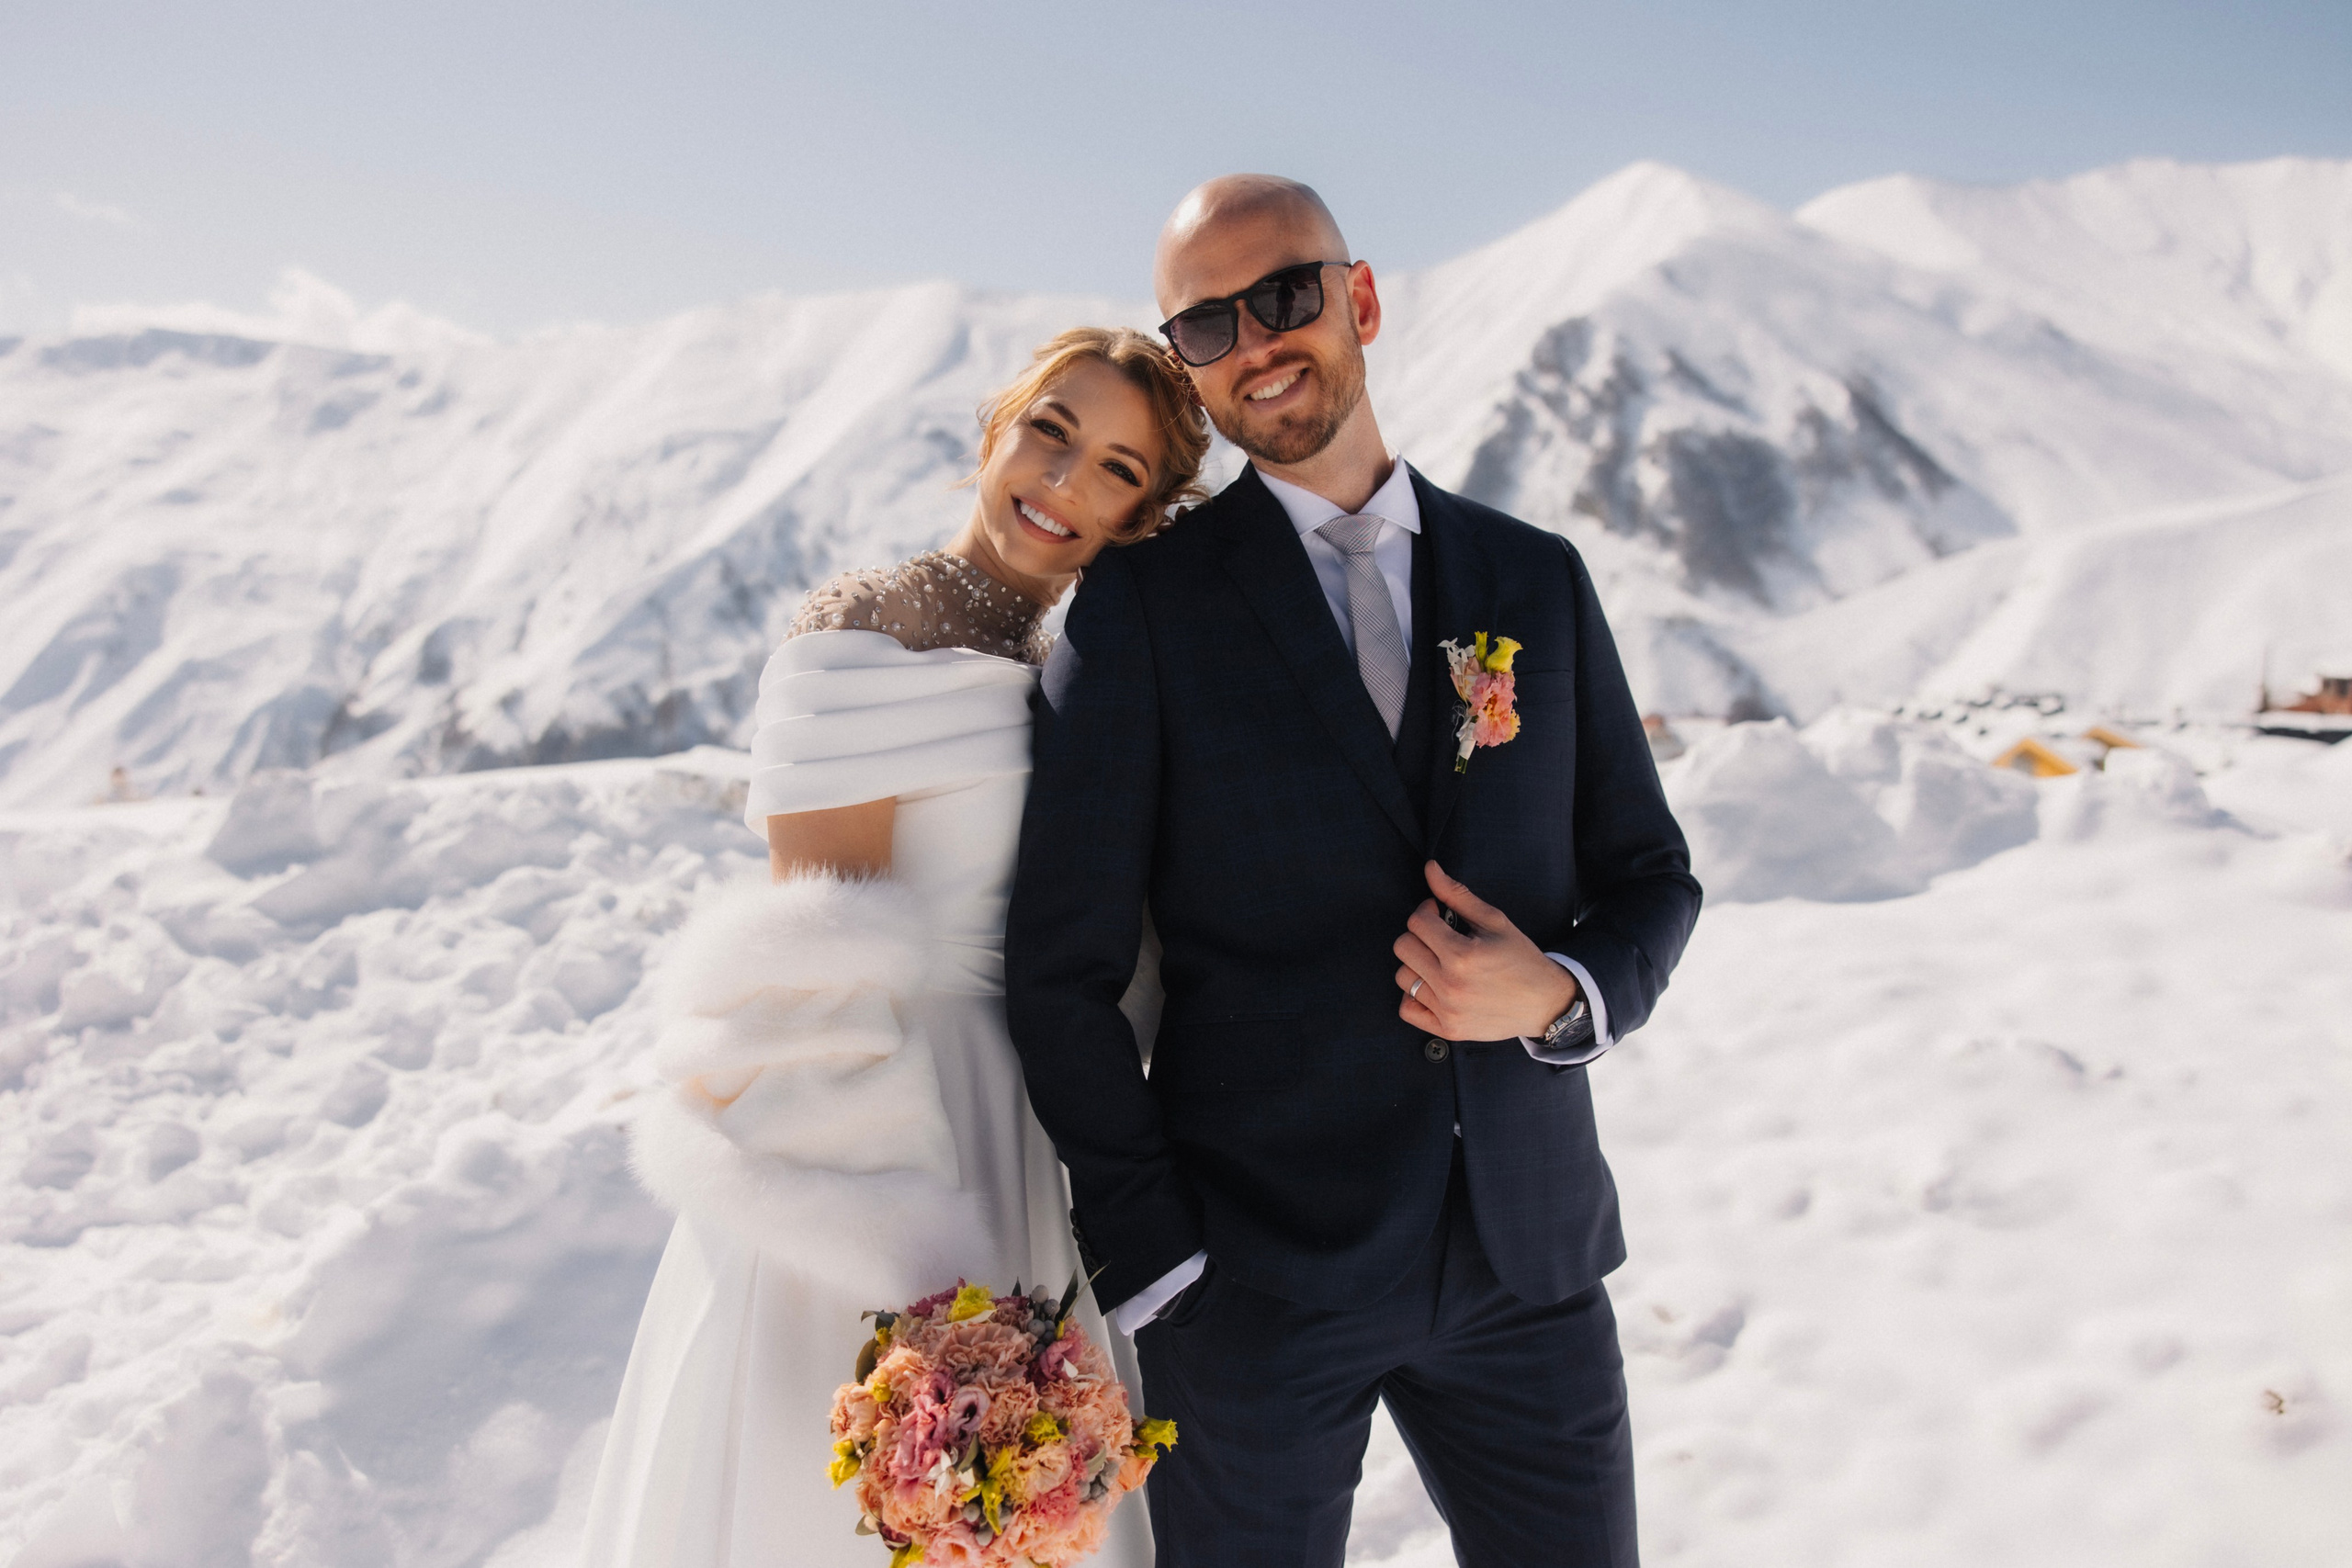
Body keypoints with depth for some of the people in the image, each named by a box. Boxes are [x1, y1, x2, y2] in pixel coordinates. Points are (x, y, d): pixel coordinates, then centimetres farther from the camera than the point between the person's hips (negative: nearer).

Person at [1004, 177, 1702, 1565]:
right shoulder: (1144, 604, -5)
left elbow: (1650, 876, 11)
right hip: (1257, 1273, -2)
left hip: (1529, 1253, 3)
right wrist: (1152, 1262, -8)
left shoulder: (1538, 580, 6)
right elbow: (1064, 970, -5)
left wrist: (1561, 992, -10)